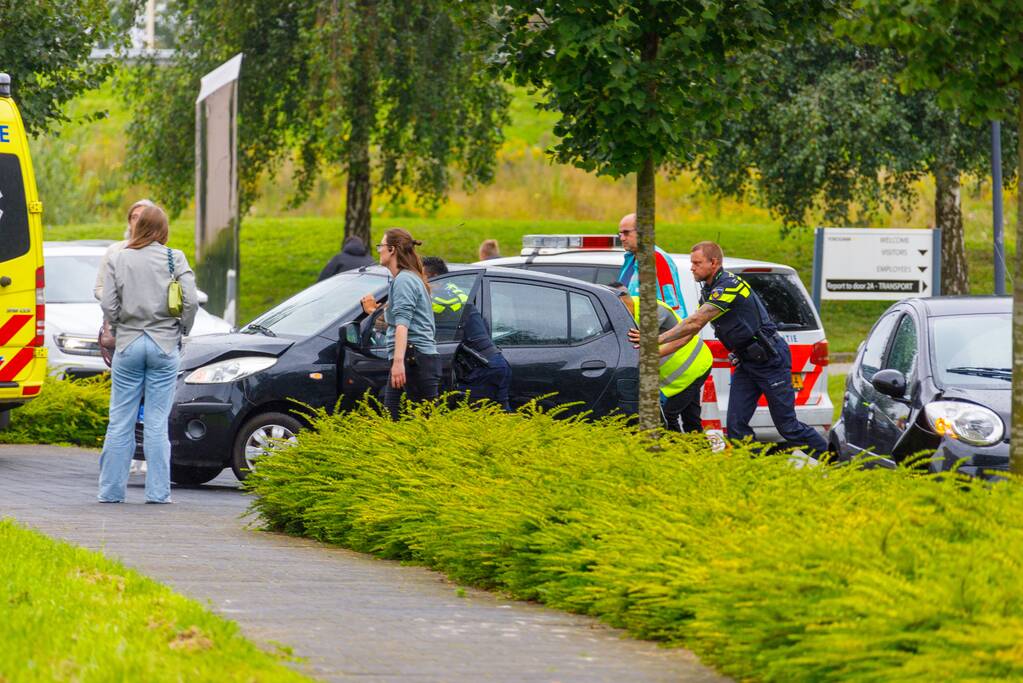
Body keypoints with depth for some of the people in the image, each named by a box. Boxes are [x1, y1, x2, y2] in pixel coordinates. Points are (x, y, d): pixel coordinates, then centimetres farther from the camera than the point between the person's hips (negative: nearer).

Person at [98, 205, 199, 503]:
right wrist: (182, 329, 8)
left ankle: (111, 490, 7)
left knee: (120, 421, 6)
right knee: (157, 421, 3)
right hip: (164, 345, -1)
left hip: (128, 344, 1)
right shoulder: (174, 259, -3)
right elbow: (191, 300, -9)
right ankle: (157, 491, 1)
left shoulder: (118, 260, 0)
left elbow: (108, 305, -4)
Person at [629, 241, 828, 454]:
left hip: (771, 360, -9)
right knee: (736, 424, -1)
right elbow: (688, 333, 11)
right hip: (747, 363, 9)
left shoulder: (728, 286, -21)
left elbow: (695, 323, -26)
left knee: (787, 426, -4)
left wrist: (657, 339, -24)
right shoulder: (709, 293, 10)